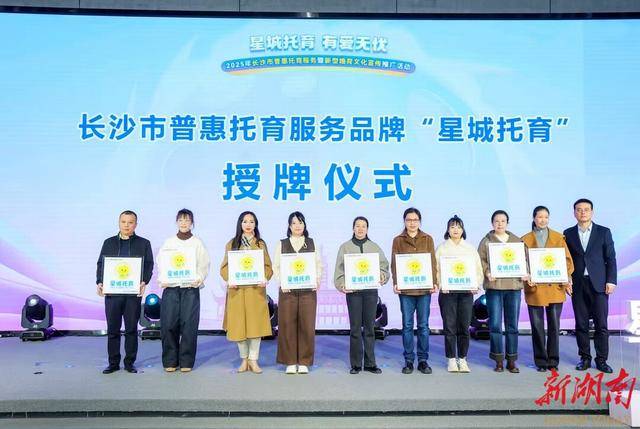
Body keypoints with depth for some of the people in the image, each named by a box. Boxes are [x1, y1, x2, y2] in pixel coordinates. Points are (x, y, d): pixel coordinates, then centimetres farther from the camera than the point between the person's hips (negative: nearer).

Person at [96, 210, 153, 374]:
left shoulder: (143, 243, 8)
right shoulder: (109, 243, 14)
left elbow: (149, 264, 3)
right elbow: (101, 264, 11)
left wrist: (144, 282, -14)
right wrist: (99, 282, -5)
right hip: (112, 292, 2)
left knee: (132, 328, 3)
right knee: (112, 329, 5)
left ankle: (130, 362, 13)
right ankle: (113, 362, 15)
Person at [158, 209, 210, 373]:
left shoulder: (198, 243, 8)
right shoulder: (169, 242, 12)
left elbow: (204, 265, 3)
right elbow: (161, 263, 9)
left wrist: (199, 278, -15)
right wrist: (162, 280, -7)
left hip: (191, 287, -1)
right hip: (171, 287, 1)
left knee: (189, 324, -3)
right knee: (169, 324, -2)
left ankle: (186, 361, 7)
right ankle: (170, 361, 10)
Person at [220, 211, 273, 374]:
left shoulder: (261, 244, 9)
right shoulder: (232, 244, 9)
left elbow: (268, 266, 5)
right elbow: (224, 266, 5)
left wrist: (265, 278, -14)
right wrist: (229, 279, -14)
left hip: (256, 289, 0)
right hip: (237, 289, 0)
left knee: (256, 324, -2)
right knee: (238, 324, 3)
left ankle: (253, 360, 9)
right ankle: (244, 359, 18)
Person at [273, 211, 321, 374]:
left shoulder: (312, 243, 11)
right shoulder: (282, 244, 9)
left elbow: (318, 264, 8)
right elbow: (276, 266, 4)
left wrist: (317, 280, -8)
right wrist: (282, 282, -11)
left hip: (308, 290, 0)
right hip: (287, 290, 0)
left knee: (307, 325, 0)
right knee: (287, 325, 0)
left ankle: (304, 362, 10)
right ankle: (290, 362, 11)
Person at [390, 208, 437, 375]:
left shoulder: (428, 239, 8)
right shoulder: (398, 240, 6)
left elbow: (433, 262, 5)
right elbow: (394, 263, 2)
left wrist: (435, 282, -5)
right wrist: (395, 283, -9)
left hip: (424, 288, 1)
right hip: (405, 289, -1)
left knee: (423, 325, 5)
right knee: (407, 325, 4)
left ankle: (423, 360, 15)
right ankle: (408, 360, 12)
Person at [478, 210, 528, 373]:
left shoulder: (517, 241, 14)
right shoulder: (486, 241, 6)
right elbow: (481, 260, -1)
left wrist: (525, 273, -6)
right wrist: (487, 273, -18)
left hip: (514, 286, 2)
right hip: (494, 286, -2)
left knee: (512, 325, 5)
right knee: (495, 325, -3)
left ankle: (511, 360, 14)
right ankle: (499, 360, 8)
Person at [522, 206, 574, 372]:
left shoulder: (558, 237, 9)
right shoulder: (525, 239, 6)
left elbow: (567, 260, 6)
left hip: (555, 288, 1)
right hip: (534, 288, -1)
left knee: (554, 325, 3)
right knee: (537, 326, 4)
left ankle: (553, 360, 15)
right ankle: (541, 361, 14)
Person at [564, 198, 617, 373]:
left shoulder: (604, 232, 5)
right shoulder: (568, 234, 8)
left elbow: (611, 258, 3)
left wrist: (611, 281, -5)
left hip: (598, 285, -1)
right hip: (577, 285, 1)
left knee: (601, 324, 0)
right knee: (581, 324, 5)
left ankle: (601, 360, 10)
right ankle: (585, 358, 15)